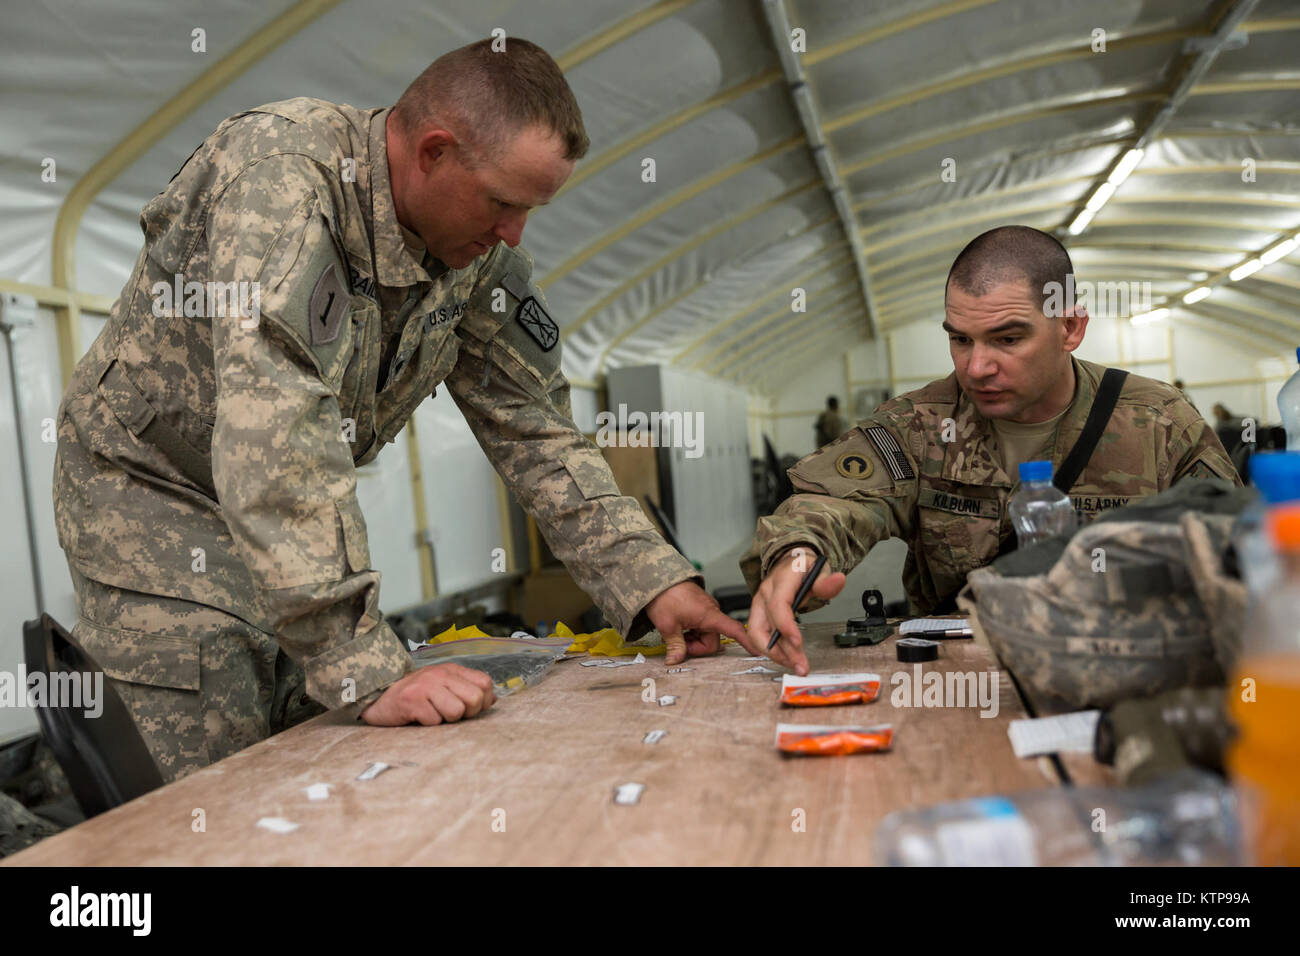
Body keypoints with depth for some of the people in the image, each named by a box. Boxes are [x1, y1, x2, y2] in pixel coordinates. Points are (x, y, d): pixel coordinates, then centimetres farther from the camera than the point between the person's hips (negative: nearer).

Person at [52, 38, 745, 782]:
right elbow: (273, 431, -38)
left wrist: (653, 581, -10)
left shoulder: (481, 255, -7)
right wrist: (370, 669, -41)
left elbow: (533, 423, -2)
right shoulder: (282, 168, -28)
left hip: (299, 518, 6)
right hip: (156, 490, -6)